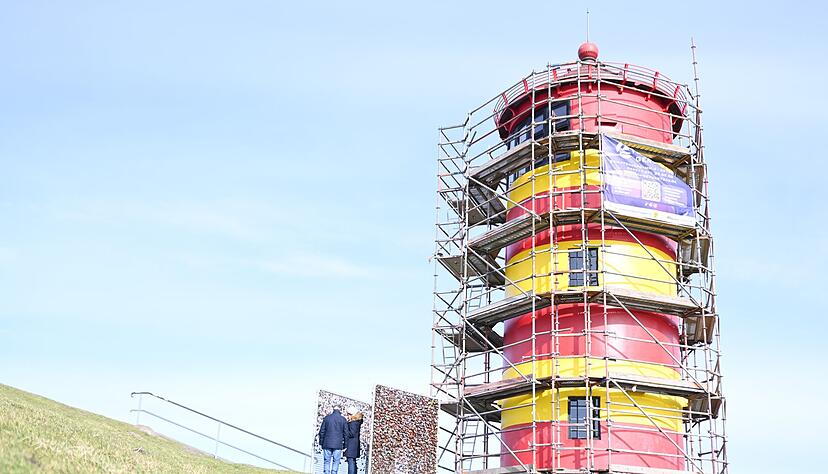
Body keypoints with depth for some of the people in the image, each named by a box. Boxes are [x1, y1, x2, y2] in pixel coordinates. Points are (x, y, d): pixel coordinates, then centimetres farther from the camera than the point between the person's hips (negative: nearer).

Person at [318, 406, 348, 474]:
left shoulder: (326, 418, 5)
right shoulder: (343, 419, 2)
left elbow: (322, 431, 5)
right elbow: (346, 433, 2)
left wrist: (321, 443, 11)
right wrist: (345, 445, 8)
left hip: (327, 444, 1)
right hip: (338, 444, -1)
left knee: (327, 461, 5)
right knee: (336, 461, 2)